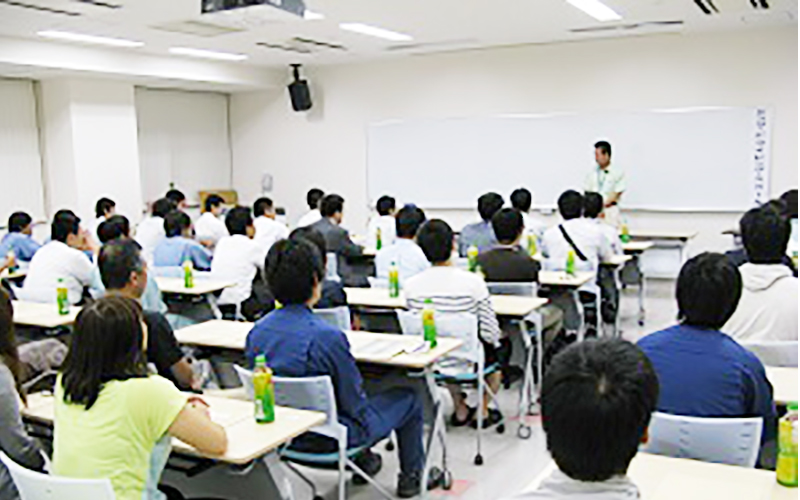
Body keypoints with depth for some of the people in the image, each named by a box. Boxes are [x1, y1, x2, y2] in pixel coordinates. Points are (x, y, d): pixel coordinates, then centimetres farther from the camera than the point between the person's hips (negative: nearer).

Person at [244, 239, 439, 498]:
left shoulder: (256, 331, -10)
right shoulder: (327, 336, -31)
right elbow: (354, 404, -19)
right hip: (330, 437, -7)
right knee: (408, 398, 16)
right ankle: (411, 476, 33)